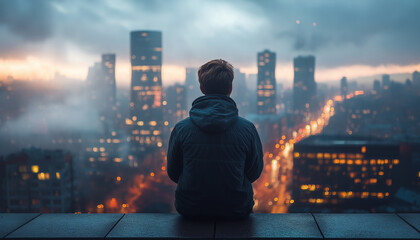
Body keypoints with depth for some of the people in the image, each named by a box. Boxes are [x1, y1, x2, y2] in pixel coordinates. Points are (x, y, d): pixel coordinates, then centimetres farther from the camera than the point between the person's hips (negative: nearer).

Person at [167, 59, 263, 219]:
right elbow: (254, 173, 0)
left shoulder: (181, 129, -12)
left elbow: (173, 174, 1)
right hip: (237, 210, 0)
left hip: (190, 210, 1)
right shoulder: (247, 128, -14)